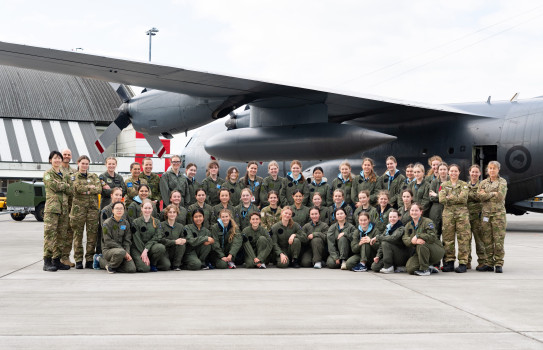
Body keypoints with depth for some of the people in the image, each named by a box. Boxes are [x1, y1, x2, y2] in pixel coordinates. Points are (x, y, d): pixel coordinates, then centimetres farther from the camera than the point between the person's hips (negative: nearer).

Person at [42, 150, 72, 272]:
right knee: (50, 233, -11)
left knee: (61, 235, 5)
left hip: (64, 207, 6)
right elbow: (54, 186, -12)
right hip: (52, 207, -6)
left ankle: (56, 260, 11)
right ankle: (47, 262, -11)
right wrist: (66, 185, 2)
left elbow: (70, 190, 8)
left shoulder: (65, 175, 20)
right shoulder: (47, 174, 4)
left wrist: (60, 186, -4)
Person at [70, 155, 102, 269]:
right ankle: (78, 260, 3)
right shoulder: (74, 177, 9)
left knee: (92, 234, -2)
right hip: (78, 207, -2)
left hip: (93, 207, 2)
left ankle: (89, 260, 4)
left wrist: (87, 191, -10)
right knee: (78, 234, -3)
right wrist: (91, 187, -1)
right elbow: (78, 188, -9)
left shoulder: (94, 176, 17)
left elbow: (99, 189, 0)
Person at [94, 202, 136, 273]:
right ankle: (110, 266, -6)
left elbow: (127, 241, 8)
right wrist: (124, 252, -18)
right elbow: (108, 241, -13)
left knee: (132, 269, -16)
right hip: (108, 249, -7)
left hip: (122, 248, 7)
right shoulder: (107, 223, -7)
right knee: (120, 252, -41)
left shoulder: (126, 223, 9)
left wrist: (127, 253, -11)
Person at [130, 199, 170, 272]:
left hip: (151, 247, 4)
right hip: (138, 249, -3)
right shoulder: (136, 222, -1)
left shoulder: (157, 222, 8)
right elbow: (137, 240, -7)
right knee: (145, 268, -29)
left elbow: (156, 238, -4)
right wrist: (144, 254, -17)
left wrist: (146, 250, -19)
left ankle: (152, 264, 2)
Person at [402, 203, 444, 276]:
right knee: (409, 268, -19)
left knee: (421, 245, -36)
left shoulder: (427, 222, -9)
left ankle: (425, 269, -21)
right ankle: (429, 268, 8)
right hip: (418, 253, 5)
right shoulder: (408, 225, 9)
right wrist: (413, 241, -30)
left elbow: (432, 237, -23)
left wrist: (417, 236, -28)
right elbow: (405, 239, -7)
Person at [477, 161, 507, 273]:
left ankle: (499, 264, -2)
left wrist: (487, 195, -4)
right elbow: (481, 196, -2)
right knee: (487, 240, 3)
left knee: (499, 239, -7)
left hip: (499, 213, -3)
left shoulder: (502, 182, 5)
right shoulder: (483, 183, 15)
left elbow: (500, 197, -9)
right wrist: (493, 193, -9)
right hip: (486, 213, 3)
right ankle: (489, 263, 9)